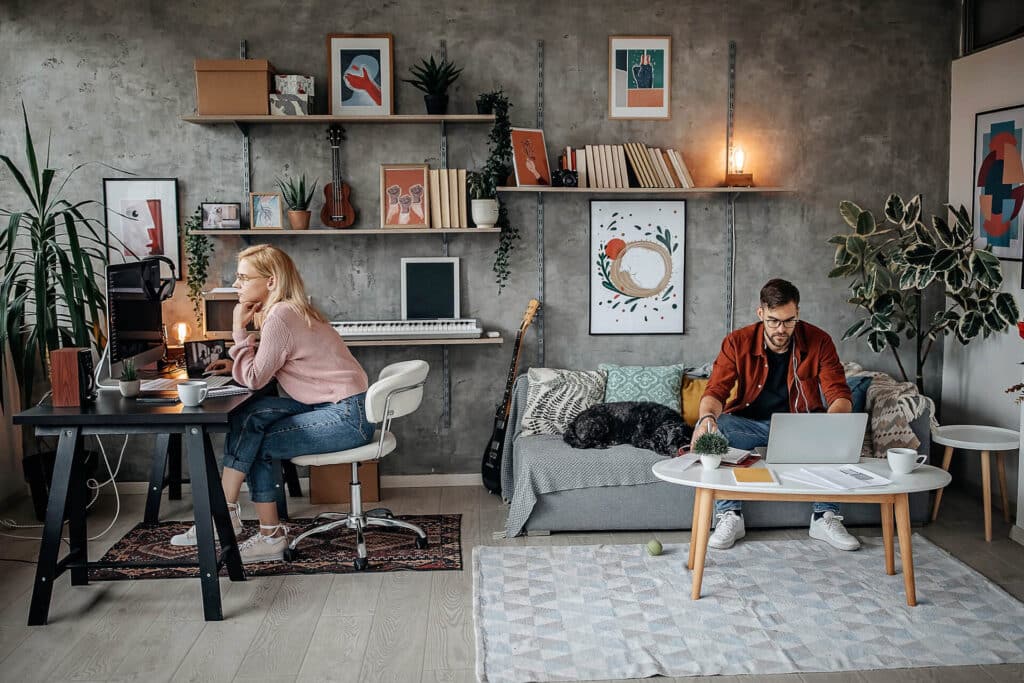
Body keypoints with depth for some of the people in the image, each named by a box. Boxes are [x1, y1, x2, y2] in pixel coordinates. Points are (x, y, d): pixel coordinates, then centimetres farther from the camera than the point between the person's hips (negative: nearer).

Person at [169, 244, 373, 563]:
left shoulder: (280, 316, -16)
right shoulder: (291, 309, 13)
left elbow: (254, 379, -11)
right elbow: (268, 369, 20)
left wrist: (239, 330, -5)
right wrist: (237, 365, 7)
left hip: (348, 417, -9)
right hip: (334, 407, 9)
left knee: (256, 444, -9)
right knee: (251, 415, -1)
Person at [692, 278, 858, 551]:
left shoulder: (818, 341, -9)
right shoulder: (738, 342, -10)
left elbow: (839, 394, -13)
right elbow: (715, 390, -14)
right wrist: (707, 416, -39)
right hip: (749, 423, 0)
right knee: (707, 430, -29)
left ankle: (825, 517, -16)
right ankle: (730, 516, -20)